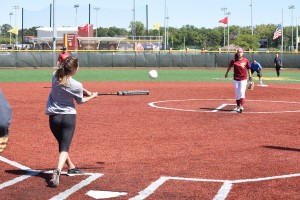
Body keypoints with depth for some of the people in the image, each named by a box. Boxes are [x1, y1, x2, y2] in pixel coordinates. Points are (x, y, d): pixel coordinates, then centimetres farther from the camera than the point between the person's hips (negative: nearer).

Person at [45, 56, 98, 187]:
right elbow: (80, 101, 3)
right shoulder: (76, 85, -17)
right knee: (65, 147, -7)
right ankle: (57, 172, -29)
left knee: (62, 144, 22)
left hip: (54, 116, 5)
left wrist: (84, 91, 10)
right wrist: (92, 96, 19)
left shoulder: (55, 76, -7)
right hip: (69, 116, -4)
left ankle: (71, 167, 37)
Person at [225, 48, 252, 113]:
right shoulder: (234, 60, -3)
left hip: (243, 79, -1)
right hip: (236, 79, 1)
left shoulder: (246, 60, -3)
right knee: (237, 94, 8)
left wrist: (250, 77, 5)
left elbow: (248, 69, 6)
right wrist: (226, 73, 24)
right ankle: (238, 106, 20)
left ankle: (241, 107, -13)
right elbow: (230, 67, 13)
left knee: (242, 92, -10)